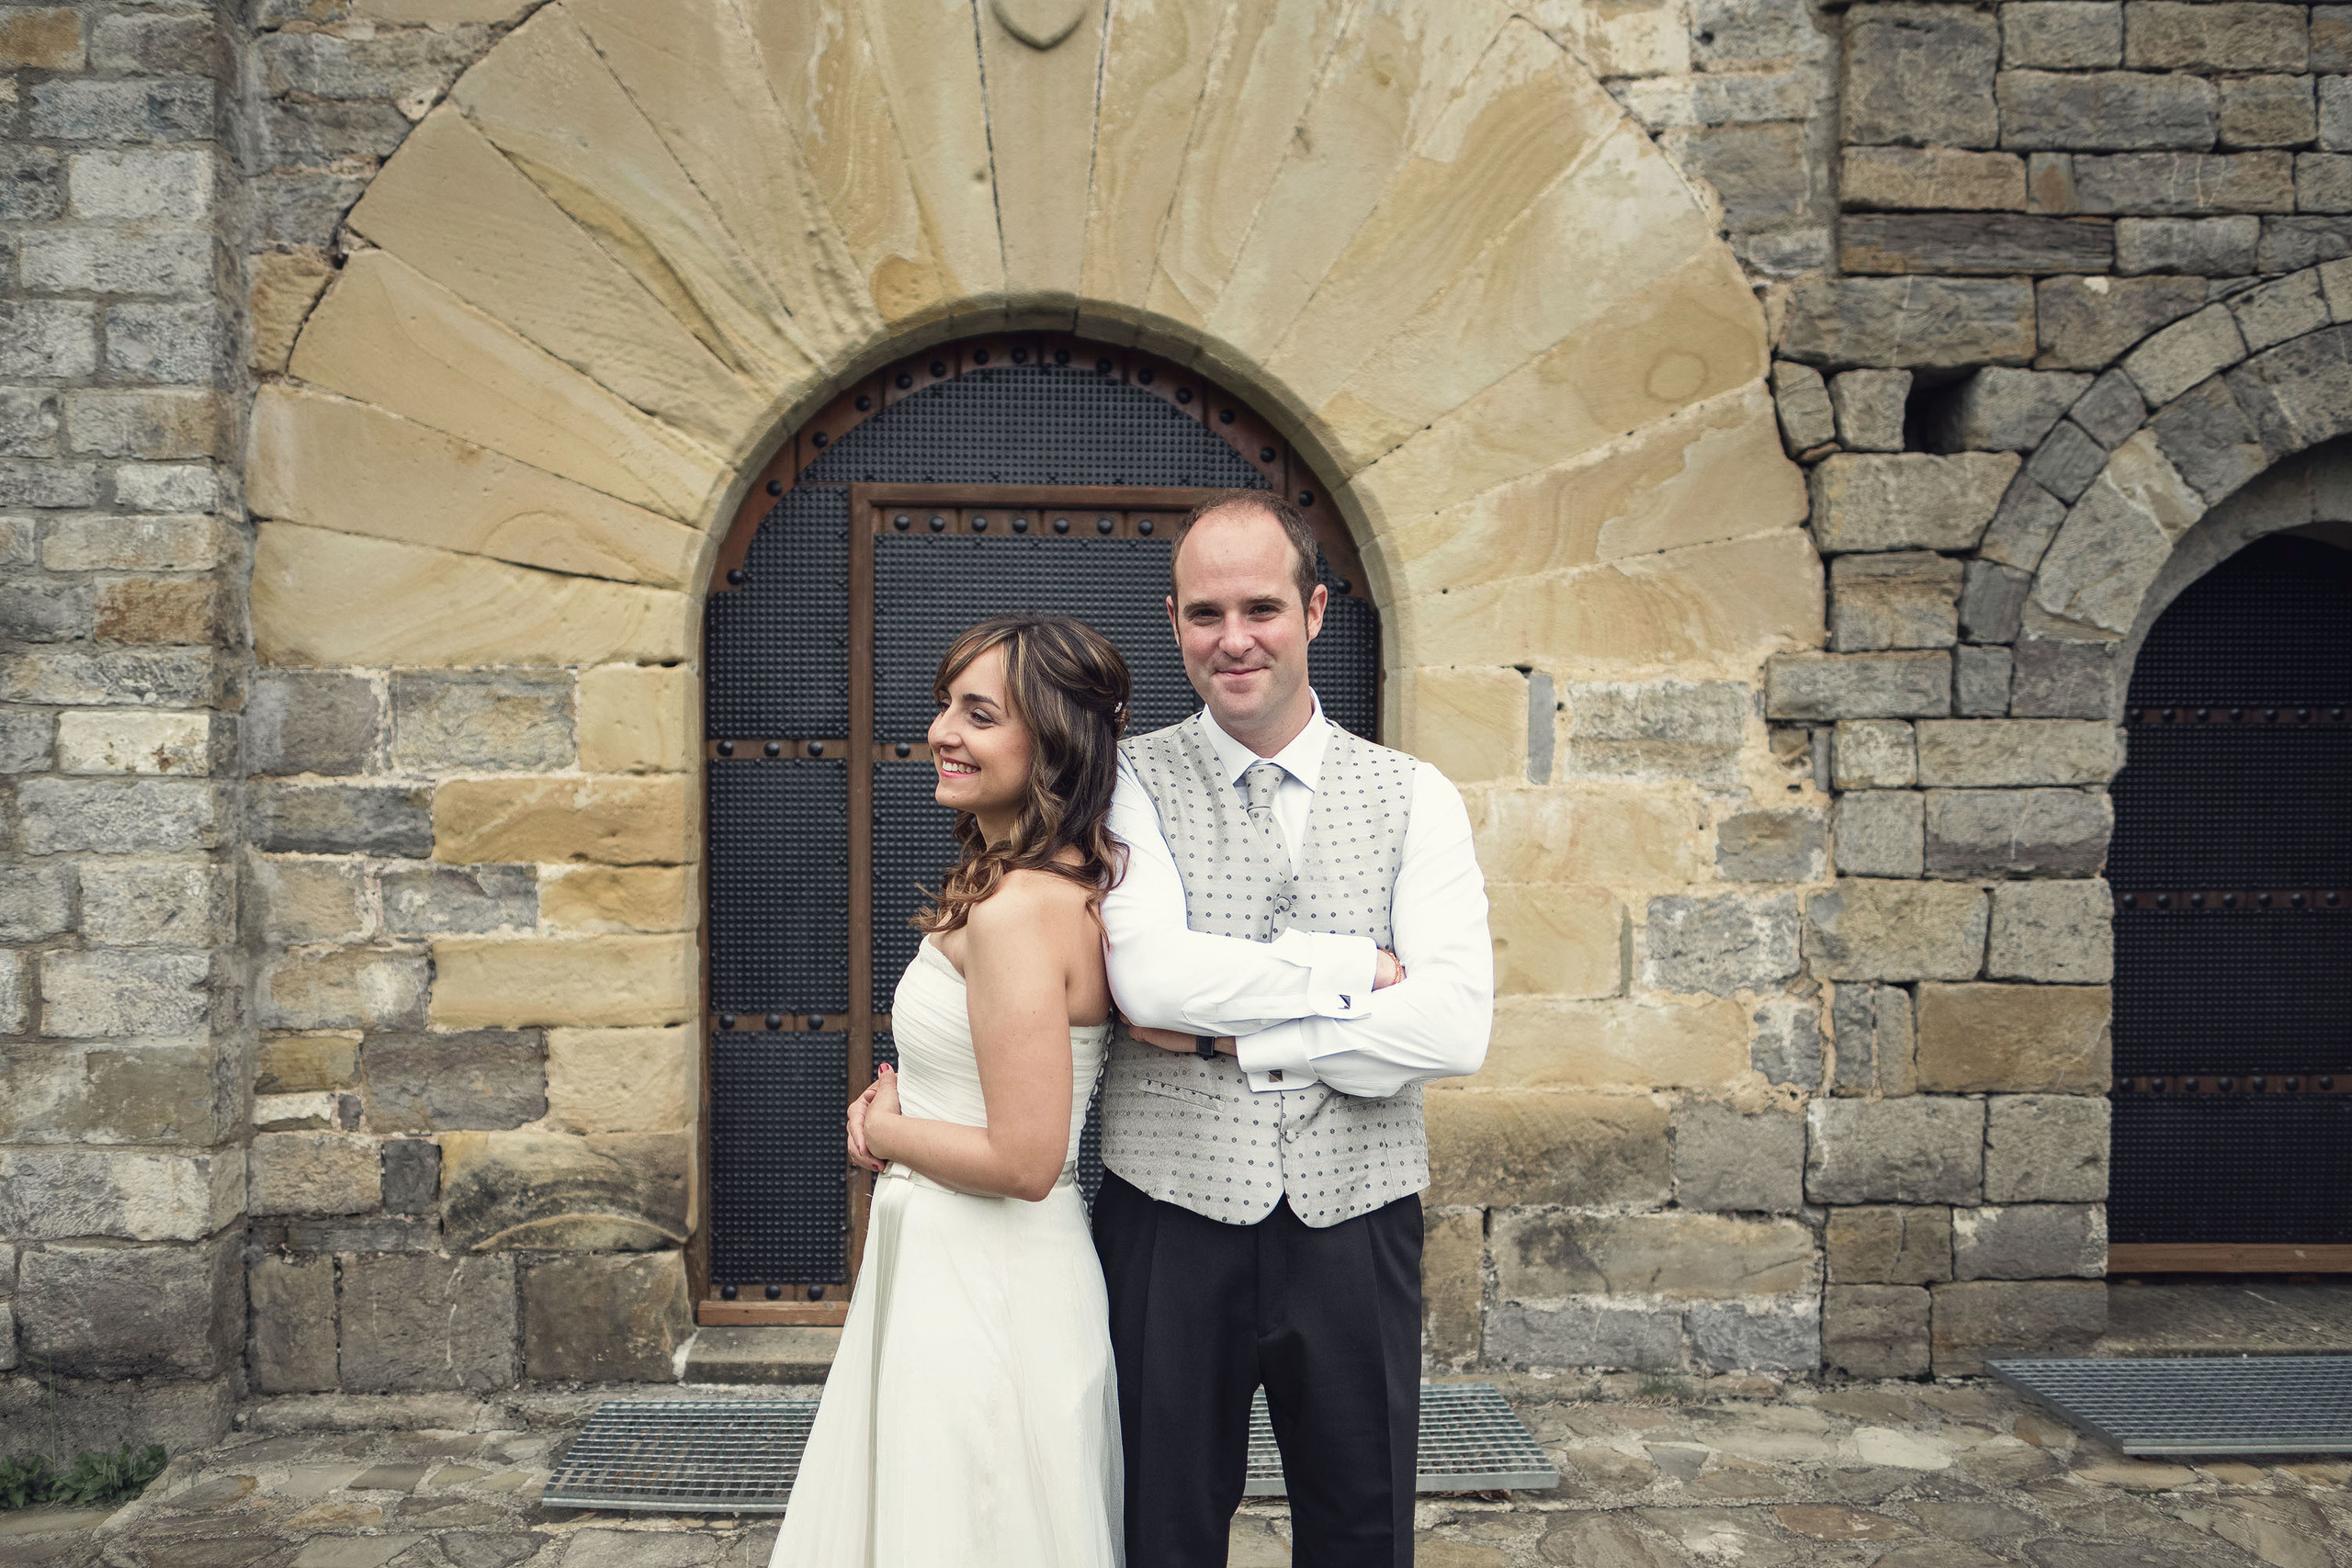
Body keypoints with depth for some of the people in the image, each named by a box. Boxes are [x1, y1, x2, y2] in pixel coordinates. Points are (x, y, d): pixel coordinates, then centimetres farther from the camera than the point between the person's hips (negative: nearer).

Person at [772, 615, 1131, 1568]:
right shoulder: (1078, 883, 5)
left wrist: (883, 1131, -9)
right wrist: (896, 1103, 2)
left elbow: (1024, 1161, -25)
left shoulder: (1017, 911, -24)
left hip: (980, 1287, -9)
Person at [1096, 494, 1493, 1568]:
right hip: (1169, 1225, -1)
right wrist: (1358, 969, -12)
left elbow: (1453, 1028, -12)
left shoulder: (1414, 797, 1)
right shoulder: (1132, 782, -2)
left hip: (1357, 1228, 1)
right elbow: (1150, 977, -18)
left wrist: (1225, 1038, -13)